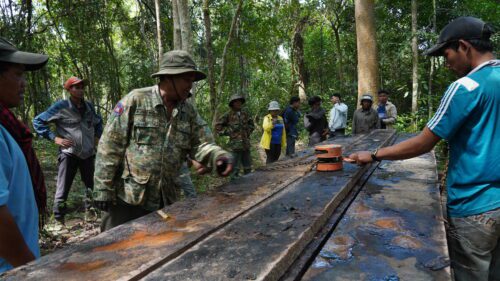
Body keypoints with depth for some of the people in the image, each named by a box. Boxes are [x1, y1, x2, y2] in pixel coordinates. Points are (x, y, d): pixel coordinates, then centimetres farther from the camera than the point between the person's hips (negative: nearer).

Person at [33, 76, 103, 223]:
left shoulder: (89, 106, 6)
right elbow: (38, 121, -4)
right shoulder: (60, 106, -9)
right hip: (68, 154, -5)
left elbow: (98, 121, 26)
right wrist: (54, 138, -10)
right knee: (63, 189, -2)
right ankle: (59, 220, 10)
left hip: (88, 153, 5)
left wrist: (97, 136, 13)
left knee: (91, 186, 14)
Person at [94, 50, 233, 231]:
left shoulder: (189, 112, 3)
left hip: (165, 201, 5)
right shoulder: (135, 101, -12)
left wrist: (218, 155, -13)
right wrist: (102, 190, -11)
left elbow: (194, 146, 8)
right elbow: (109, 147, -11)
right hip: (127, 198, -5)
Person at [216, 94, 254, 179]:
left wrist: (248, 132, 10)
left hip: (246, 144, 5)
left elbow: (251, 124, 23)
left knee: (248, 167, 14)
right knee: (235, 168, -2)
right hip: (235, 144, -5)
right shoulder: (228, 115, -4)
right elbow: (218, 126, 0)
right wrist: (228, 132, -4)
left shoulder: (245, 113, 9)